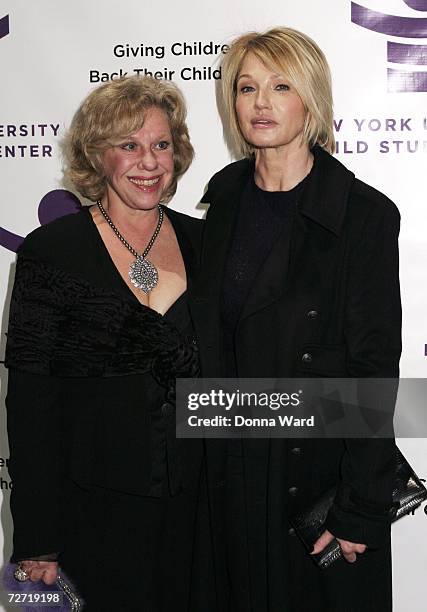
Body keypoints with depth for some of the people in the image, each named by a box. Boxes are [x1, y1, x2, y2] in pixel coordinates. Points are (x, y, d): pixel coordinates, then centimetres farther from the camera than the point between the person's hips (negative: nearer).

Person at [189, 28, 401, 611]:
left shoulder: (364, 214, -15)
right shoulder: (223, 197, 2)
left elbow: (376, 370, -15)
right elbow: (210, 337, 9)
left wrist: (360, 511, -15)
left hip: (318, 464, -4)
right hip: (231, 467, 5)